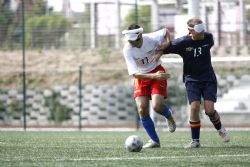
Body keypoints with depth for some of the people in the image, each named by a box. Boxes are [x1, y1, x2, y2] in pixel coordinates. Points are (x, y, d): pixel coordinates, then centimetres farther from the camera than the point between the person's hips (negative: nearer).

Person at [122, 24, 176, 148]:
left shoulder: (152, 39, -22)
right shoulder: (127, 50, -23)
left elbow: (165, 31, 3)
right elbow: (134, 74, -27)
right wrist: (154, 76, -38)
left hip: (157, 72, -1)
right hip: (141, 77, 1)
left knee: (157, 106, -20)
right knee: (142, 110, -11)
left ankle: (169, 116, 18)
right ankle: (155, 141, 6)